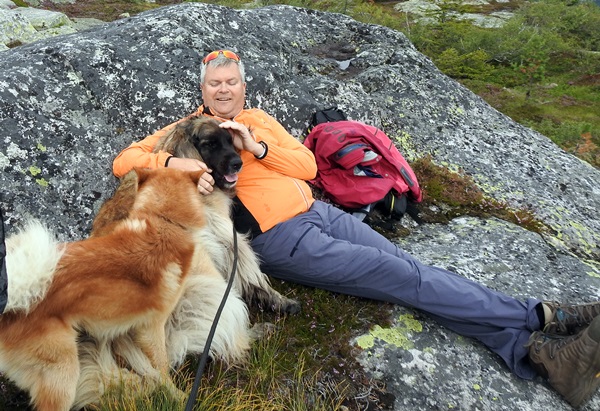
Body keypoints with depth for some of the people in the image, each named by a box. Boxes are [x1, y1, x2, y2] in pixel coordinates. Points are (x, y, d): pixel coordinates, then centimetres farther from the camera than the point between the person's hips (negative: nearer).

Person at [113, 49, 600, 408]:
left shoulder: (256, 119, 20)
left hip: (319, 210, 6)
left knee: (408, 266, -11)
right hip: (279, 238, -5)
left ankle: (531, 350, -14)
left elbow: (307, 164, 13)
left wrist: (257, 148, -5)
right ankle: (540, 316, -13)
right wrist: (173, 162, -21)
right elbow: (123, 160, -1)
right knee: (400, 275, -14)